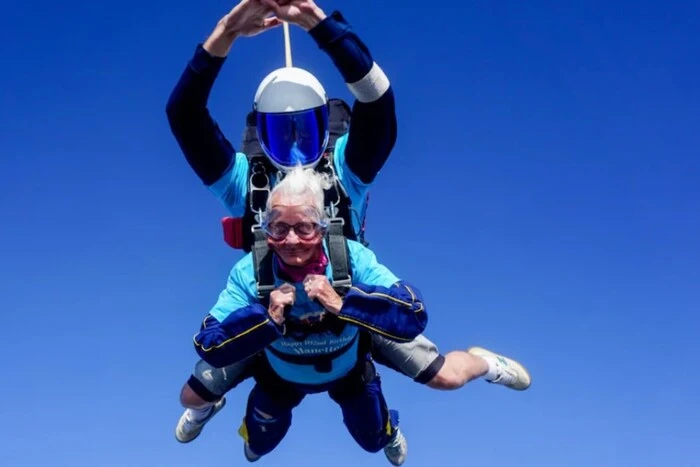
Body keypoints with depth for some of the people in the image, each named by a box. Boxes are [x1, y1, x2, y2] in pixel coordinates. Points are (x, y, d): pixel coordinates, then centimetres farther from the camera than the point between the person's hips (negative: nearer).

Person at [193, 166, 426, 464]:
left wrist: (342, 303, -56)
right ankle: (254, 437, 62)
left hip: (348, 369, 0)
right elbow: (209, 348, -36)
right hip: (281, 375, 0)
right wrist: (266, 317, -50)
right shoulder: (249, 273, -34)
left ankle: (389, 433, 61)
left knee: (373, 440, 23)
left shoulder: (354, 258, -37)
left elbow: (414, 316, -45)